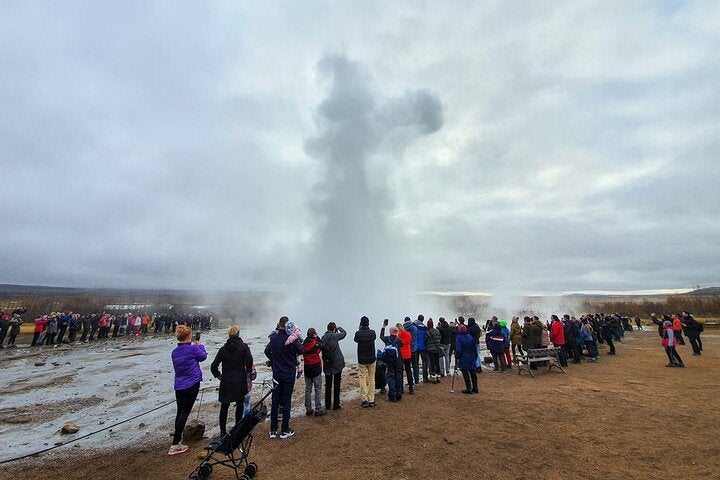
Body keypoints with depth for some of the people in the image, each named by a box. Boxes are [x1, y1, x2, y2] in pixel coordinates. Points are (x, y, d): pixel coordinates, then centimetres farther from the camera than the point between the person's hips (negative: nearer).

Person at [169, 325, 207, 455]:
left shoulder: (175, 352, 4)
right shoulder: (192, 349, -17)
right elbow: (203, 356, 0)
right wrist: (199, 346, 14)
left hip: (179, 386, 7)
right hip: (192, 385, -7)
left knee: (180, 412, 17)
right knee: (185, 413, 1)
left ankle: (177, 441, 27)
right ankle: (175, 445, 4)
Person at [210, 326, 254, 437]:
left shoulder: (223, 348, 2)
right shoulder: (244, 346, -7)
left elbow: (214, 366, 0)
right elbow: (249, 360, -19)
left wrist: (219, 375, 14)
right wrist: (248, 372, -3)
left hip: (225, 382, 3)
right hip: (240, 381, -2)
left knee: (224, 407, 16)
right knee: (240, 405, 12)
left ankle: (223, 431, 22)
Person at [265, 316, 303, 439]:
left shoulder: (273, 338, -6)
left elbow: (267, 351, 9)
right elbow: (301, 351, -8)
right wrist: (298, 340, 3)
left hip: (277, 373, 4)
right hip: (289, 374, -3)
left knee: (275, 401, 13)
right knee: (286, 401, 7)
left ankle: (273, 430, 22)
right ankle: (285, 431, 15)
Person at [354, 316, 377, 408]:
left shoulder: (358, 333, -14)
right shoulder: (372, 333, -9)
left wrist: (359, 329, 10)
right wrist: (367, 329, 17)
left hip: (361, 360, -2)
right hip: (371, 359, 2)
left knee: (362, 379, 8)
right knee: (371, 379, 10)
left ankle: (364, 400, 7)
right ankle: (371, 400, 14)